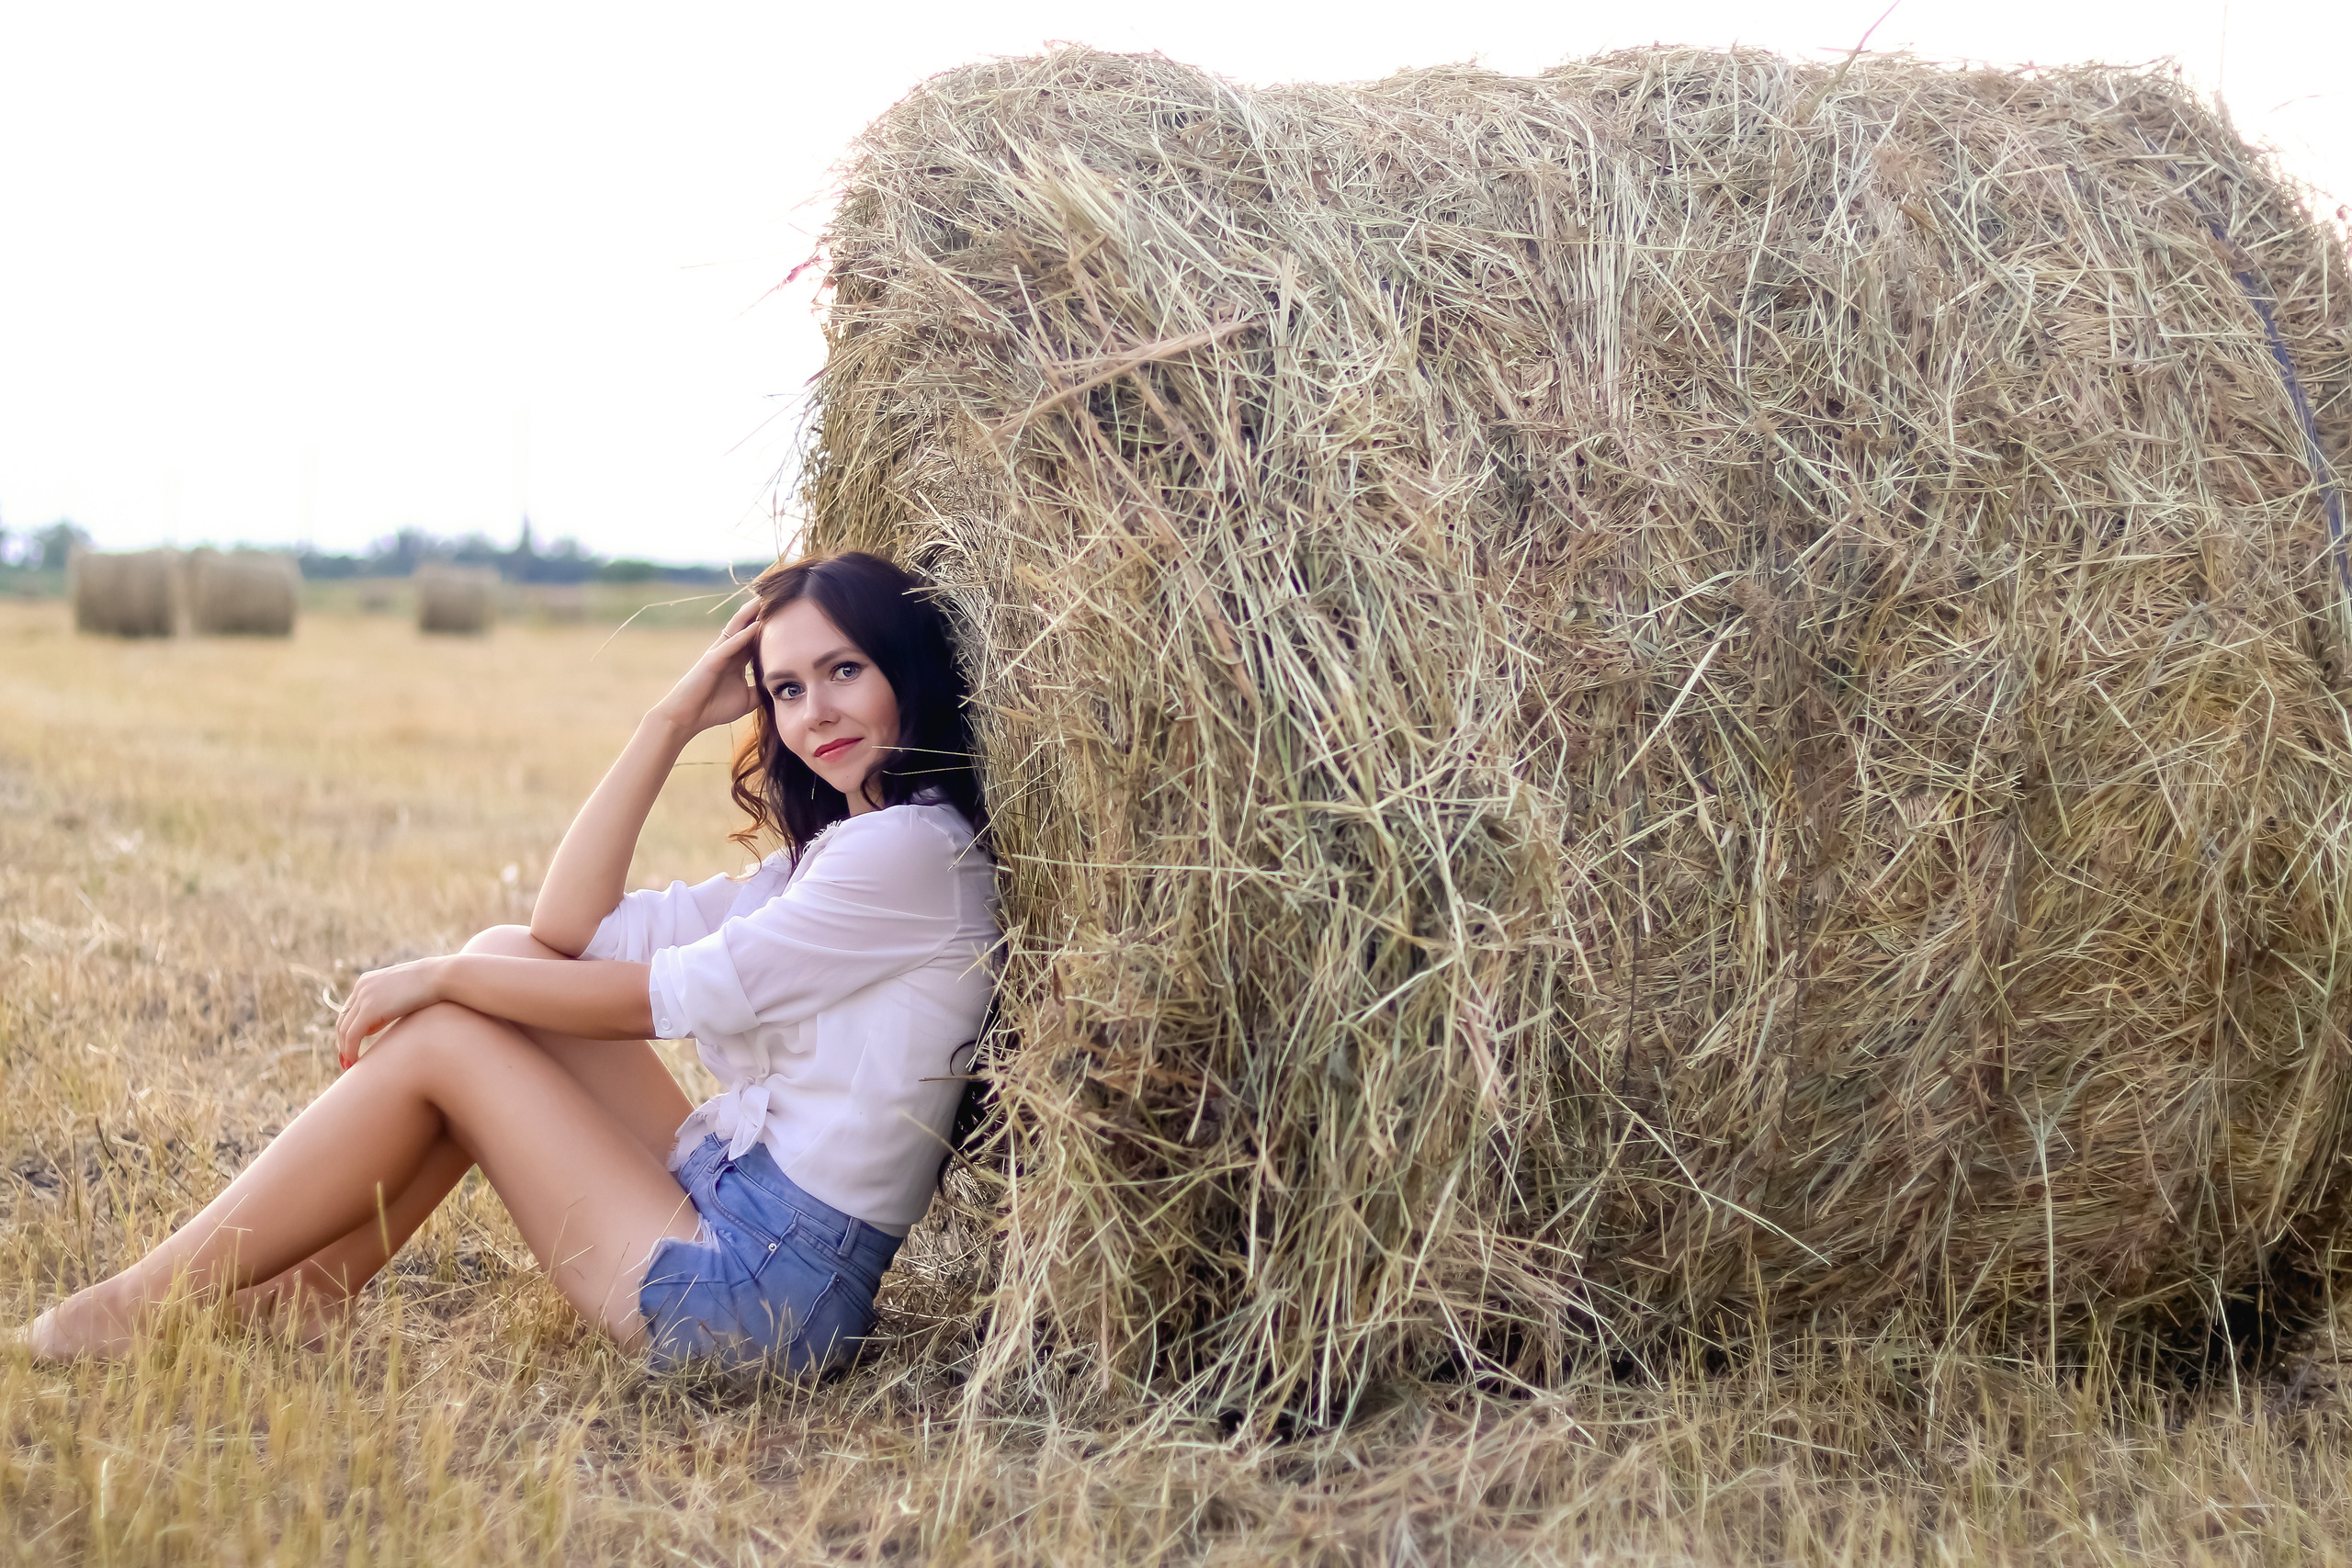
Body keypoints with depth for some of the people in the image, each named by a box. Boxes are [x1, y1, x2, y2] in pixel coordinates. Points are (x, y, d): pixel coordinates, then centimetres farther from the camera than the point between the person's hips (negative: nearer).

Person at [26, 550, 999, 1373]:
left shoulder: (915, 847, -14)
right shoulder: (837, 851, 15)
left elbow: (665, 996, -14)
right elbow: (572, 929, 9)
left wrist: (439, 976, -4)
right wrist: (672, 722, 4)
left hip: (764, 1287, -9)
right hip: (724, 1204, 9)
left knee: (438, 1037, -5)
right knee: (509, 955, 6)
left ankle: (149, 1303, 5)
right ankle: (313, 1286, 10)